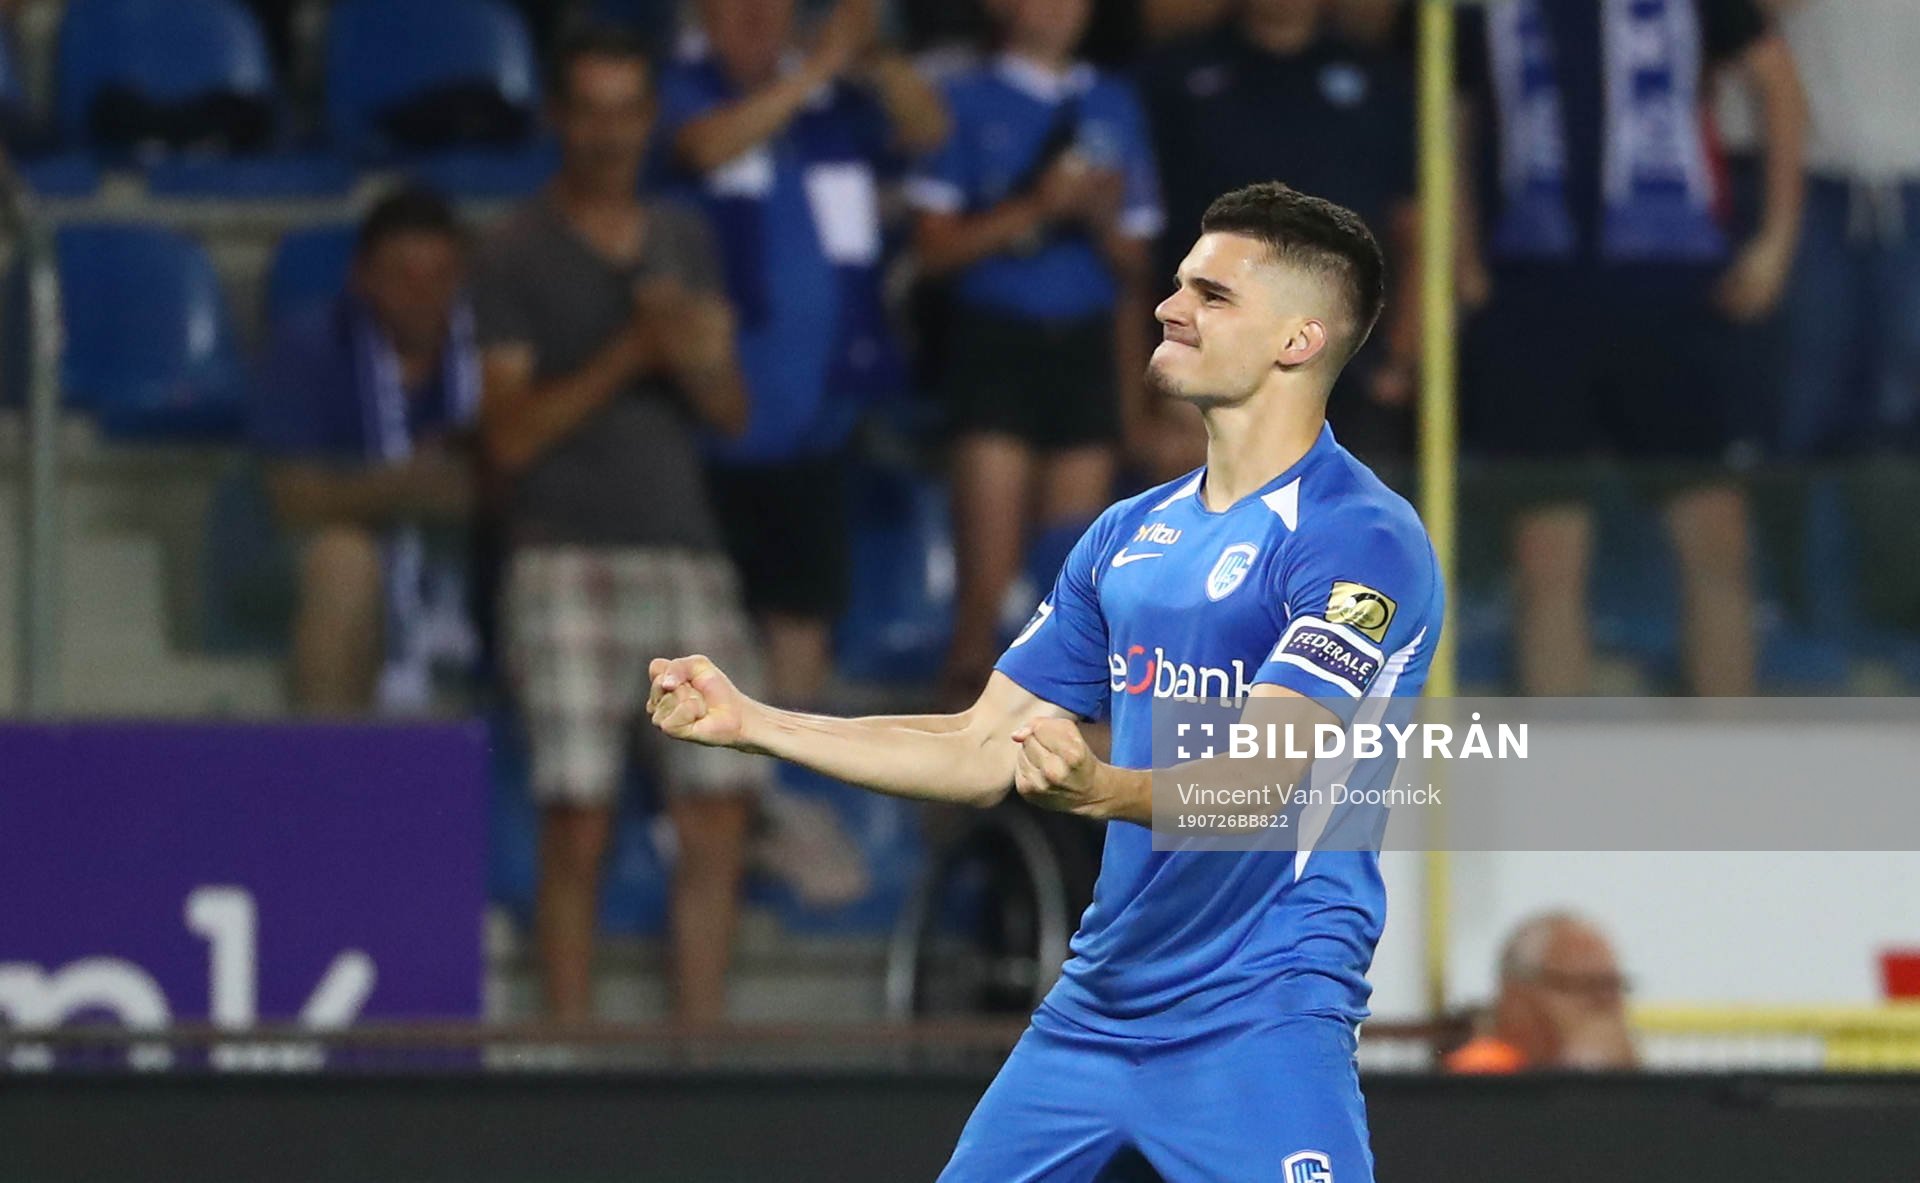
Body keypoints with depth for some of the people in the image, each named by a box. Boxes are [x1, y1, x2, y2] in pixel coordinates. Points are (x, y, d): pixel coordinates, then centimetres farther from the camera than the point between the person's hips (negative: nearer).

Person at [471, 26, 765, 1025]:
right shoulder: (517, 256, 3)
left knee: (718, 819, -2)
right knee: (577, 828, -9)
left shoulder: (685, 240, 18)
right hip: (568, 558, -5)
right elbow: (509, 436, -5)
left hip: (687, 556, 5)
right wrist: (626, 355, -13)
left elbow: (733, 413, 15)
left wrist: (701, 362, -7)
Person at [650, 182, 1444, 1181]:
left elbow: (1262, 770, -23)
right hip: (1092, 1011, 7)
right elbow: (982, 753, 17)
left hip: (1258, 1028, -7)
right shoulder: (1128, 537, 14)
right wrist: (750, 722, 11)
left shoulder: (1361, 538, -11)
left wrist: (1104, 790, -42)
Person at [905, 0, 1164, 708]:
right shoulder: (969, 104, 4)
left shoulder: (1113, 109, 15)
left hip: (1086, 349, 4)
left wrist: (1104, 219, -3)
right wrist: (1036, 207, -12)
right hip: (997, 347, -4)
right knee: (986, 585, -10)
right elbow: (936, 247, -3)